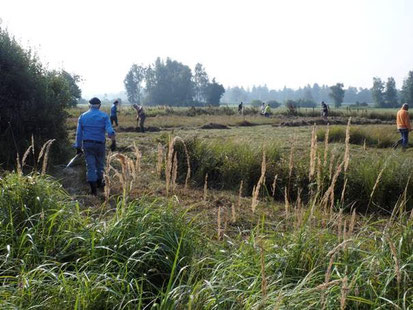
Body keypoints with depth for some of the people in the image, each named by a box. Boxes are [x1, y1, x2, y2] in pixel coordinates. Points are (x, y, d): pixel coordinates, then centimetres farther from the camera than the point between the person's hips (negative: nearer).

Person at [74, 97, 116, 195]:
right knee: (99, 164, 18)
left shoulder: (83, 116, 6)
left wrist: (78, 147, 10)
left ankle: (93, 189, -2)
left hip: (87, 144, 1)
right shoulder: (104, 116, -1)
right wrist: (113, 142, -21)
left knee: (90, 166, 1)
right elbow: (109, 130, -16)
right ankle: (99, 183, 34)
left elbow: (79, 133, 5)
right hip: (99, 144, -1)